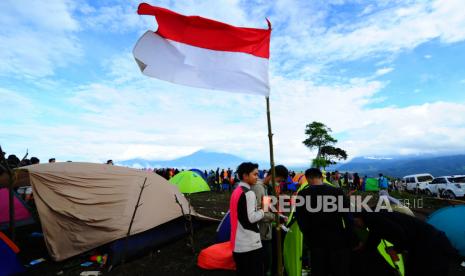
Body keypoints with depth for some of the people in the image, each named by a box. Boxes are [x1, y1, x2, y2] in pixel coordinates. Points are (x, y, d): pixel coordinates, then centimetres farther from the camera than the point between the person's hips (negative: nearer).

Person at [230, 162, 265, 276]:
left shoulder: (236, 192, 12)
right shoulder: (249, 193, -17)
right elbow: (251, 218, -21)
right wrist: (263, 210, -6)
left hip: (238, 244, 9)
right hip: (250, 244, -9)